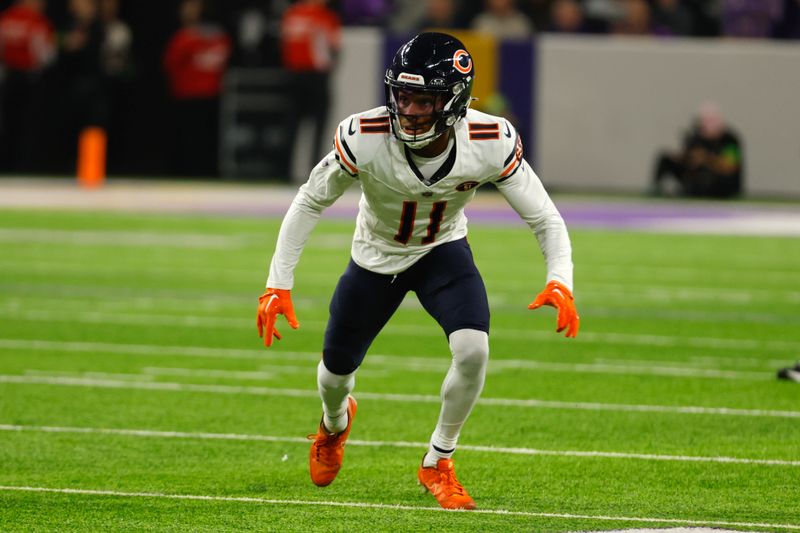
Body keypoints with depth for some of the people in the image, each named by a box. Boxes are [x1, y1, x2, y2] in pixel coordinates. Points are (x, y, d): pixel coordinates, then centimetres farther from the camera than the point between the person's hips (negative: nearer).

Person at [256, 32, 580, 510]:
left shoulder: (490, 144, -31)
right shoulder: (365, 138, -34)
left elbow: (545, 217, -20)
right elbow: (310, 203, -18)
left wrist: (560, 282, -37)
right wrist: (278, 284, -21)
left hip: (443, 252, 0)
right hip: (377, 256, 0)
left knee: (473, 349, -25)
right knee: (338, 370, 13)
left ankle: (438, 464, 0)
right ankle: (335, 422, 54)